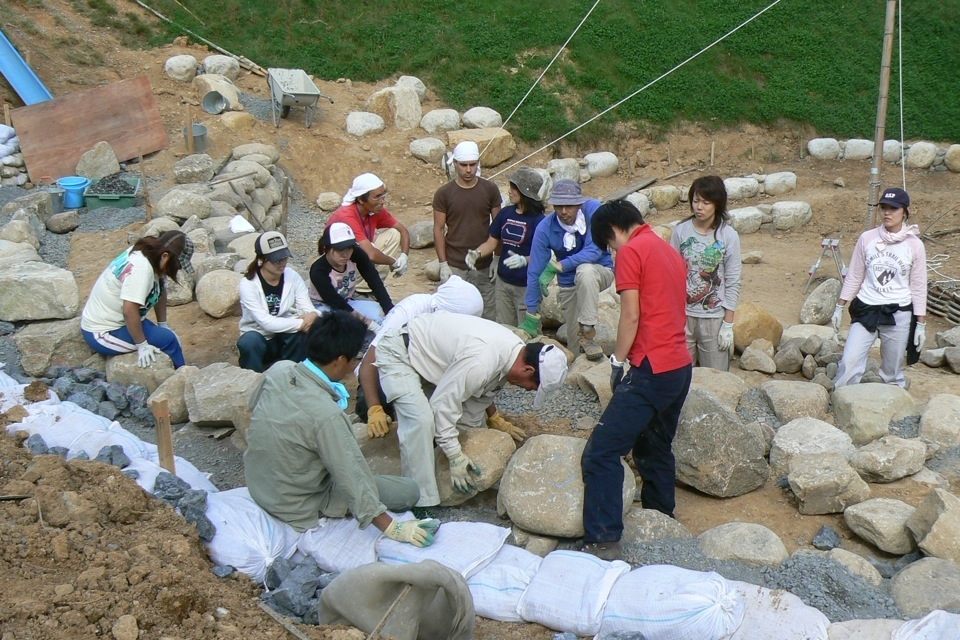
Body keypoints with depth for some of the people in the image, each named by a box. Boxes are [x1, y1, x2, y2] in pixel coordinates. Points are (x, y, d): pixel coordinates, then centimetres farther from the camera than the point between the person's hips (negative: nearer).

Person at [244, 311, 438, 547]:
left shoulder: (278, 369, -13)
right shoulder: (325, 414, -34)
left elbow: (253, 405, 9)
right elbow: (353, 480, -27)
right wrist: (393, 529, -18)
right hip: (297, 507, -7)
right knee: (408, 491, -4)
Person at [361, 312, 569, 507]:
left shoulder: (515, 349, -6)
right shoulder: (480, 362, -36)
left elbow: (486, 389, 14)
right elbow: (442, 404, -29)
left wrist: (496, 420, 20)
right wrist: (455, 457, -22)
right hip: (398, 354, -10)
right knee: (421, 419, -27)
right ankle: (421, 501, -20)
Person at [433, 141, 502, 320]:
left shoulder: (490, 189, 0)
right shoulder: (443, 193, -3)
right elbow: (438, 229, -1)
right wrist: (443, 264, -7)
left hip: (484, 265, 1)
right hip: (455, 266, -1)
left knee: (488, 315, 6)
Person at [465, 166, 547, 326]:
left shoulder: (538, 220, -15)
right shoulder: (505, 213, 3)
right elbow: (492, 242, 7)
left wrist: (524, 260, -33)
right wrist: (476, 253, -12)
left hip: (526, 286, -6)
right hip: (503, 283, 6)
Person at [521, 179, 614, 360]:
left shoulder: (593, 210, -22)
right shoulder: (545, 229, -17)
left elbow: (594, 250, -30)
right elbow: (535, 272, -13)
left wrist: (555, 267, -34)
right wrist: (531, 315, -12)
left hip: (600, 271, -2)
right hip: (569, 284, 3)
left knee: (584, 271, -38)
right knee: (574, 346, 2)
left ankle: (588, 332, -30)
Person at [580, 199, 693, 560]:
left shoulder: (631, 251, -7)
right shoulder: (670, 252, 19)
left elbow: (631, 317, -13)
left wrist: (618, 362, -2)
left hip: (652, 370, -9)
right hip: (681, 366, 9)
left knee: (601, 454, -9)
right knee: (655, 449, 24)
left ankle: (603, 541, -13)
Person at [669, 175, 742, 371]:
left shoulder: (728, 236, -7)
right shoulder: (680, 231, -2)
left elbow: (733, 282, -4)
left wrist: (728, 324, -6)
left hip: (714, 318, -1)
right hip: (683, 315, 2)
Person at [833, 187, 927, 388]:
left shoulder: (914, 245, -5)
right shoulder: (867, 238, -2)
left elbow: (919, 287, 0)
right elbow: (854, 276, 7)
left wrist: (921, 324, 1)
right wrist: (840, 307, 8)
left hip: (898, 314, -1)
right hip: (866, 310, 1)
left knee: (892, 371, 8)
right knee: (849, 361, -9)